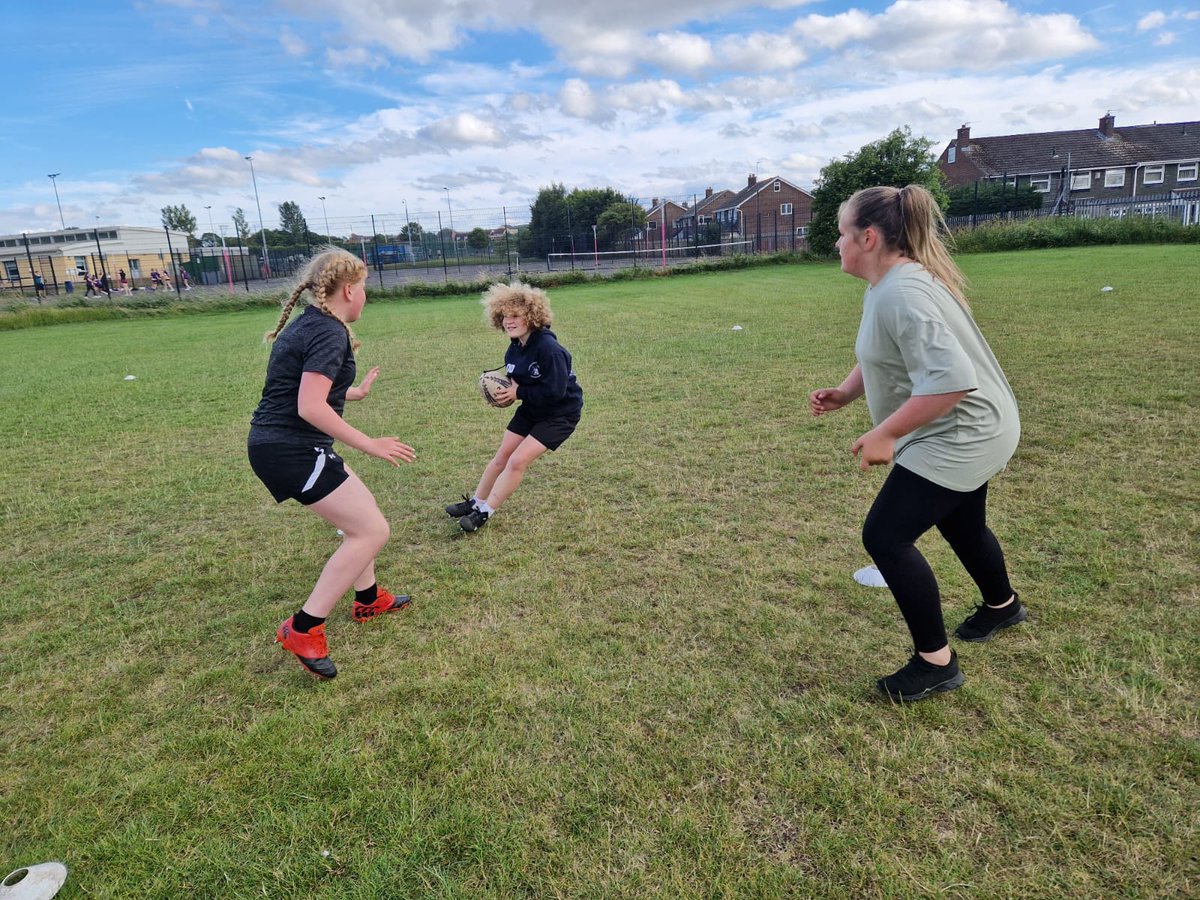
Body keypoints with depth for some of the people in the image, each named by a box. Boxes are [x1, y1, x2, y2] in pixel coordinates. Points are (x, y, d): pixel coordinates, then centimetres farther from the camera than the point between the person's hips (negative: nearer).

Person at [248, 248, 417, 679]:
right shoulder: (329, 333, -17)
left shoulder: (308, 324, 14)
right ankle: (302, 629, -5)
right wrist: (369, 444, -22)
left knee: (361, 511, 22)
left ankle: (367, 599, 36)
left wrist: (355, 391, 38)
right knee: (372, 530, -9)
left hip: (277, 446, 11)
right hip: (292, 450, -11)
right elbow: (310, 408, -26)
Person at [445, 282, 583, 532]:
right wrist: (505, 392, -10)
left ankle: (484, 513, 0)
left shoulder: (548, 349, -29)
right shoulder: (515, 347, -3)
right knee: (502, 457, 10)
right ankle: (475, 503, 28)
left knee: (518, 460, -13)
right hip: (531, 409, 8)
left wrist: (518, 393, -24)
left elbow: (555, 391, -32)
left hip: (560, 413, -8)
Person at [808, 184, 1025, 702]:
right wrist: (845, 393, 1)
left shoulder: (901, 294, -28)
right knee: (961, 526, 28)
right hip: (966, 432, 11)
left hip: (961, 434, -11)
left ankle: (935, 664, 4)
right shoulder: (886, 285, 5)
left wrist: (884, 434, -29)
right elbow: (884, 358, 17)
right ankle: (1002, 606, 56)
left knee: (885, 536, -12)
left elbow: (949, 380, -35)